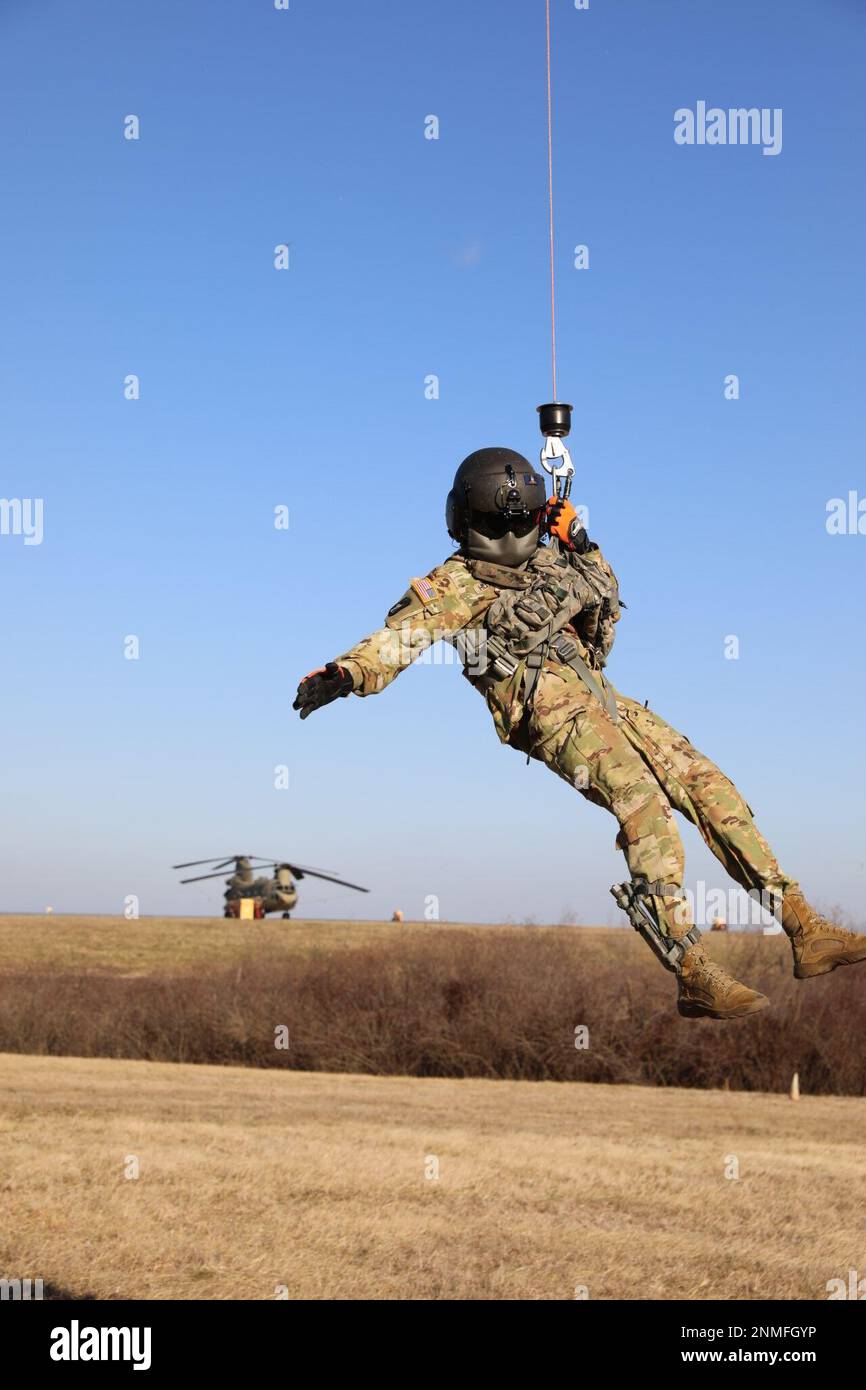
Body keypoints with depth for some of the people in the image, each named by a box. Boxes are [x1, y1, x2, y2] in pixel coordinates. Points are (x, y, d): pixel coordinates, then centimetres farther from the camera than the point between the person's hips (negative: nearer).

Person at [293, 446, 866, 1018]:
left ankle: (805, 928, 1)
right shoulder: (457, 584, 3)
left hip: (603, 697, 8)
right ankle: (694, 975, -30)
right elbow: (404, 633, -12)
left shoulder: (548, 562, 23)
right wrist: (344, 674, -31)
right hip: (549, 712, -7)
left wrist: (583, 550, 17)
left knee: (709, 784, -2)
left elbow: (607, 606, 33)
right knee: (646, 806, -27)